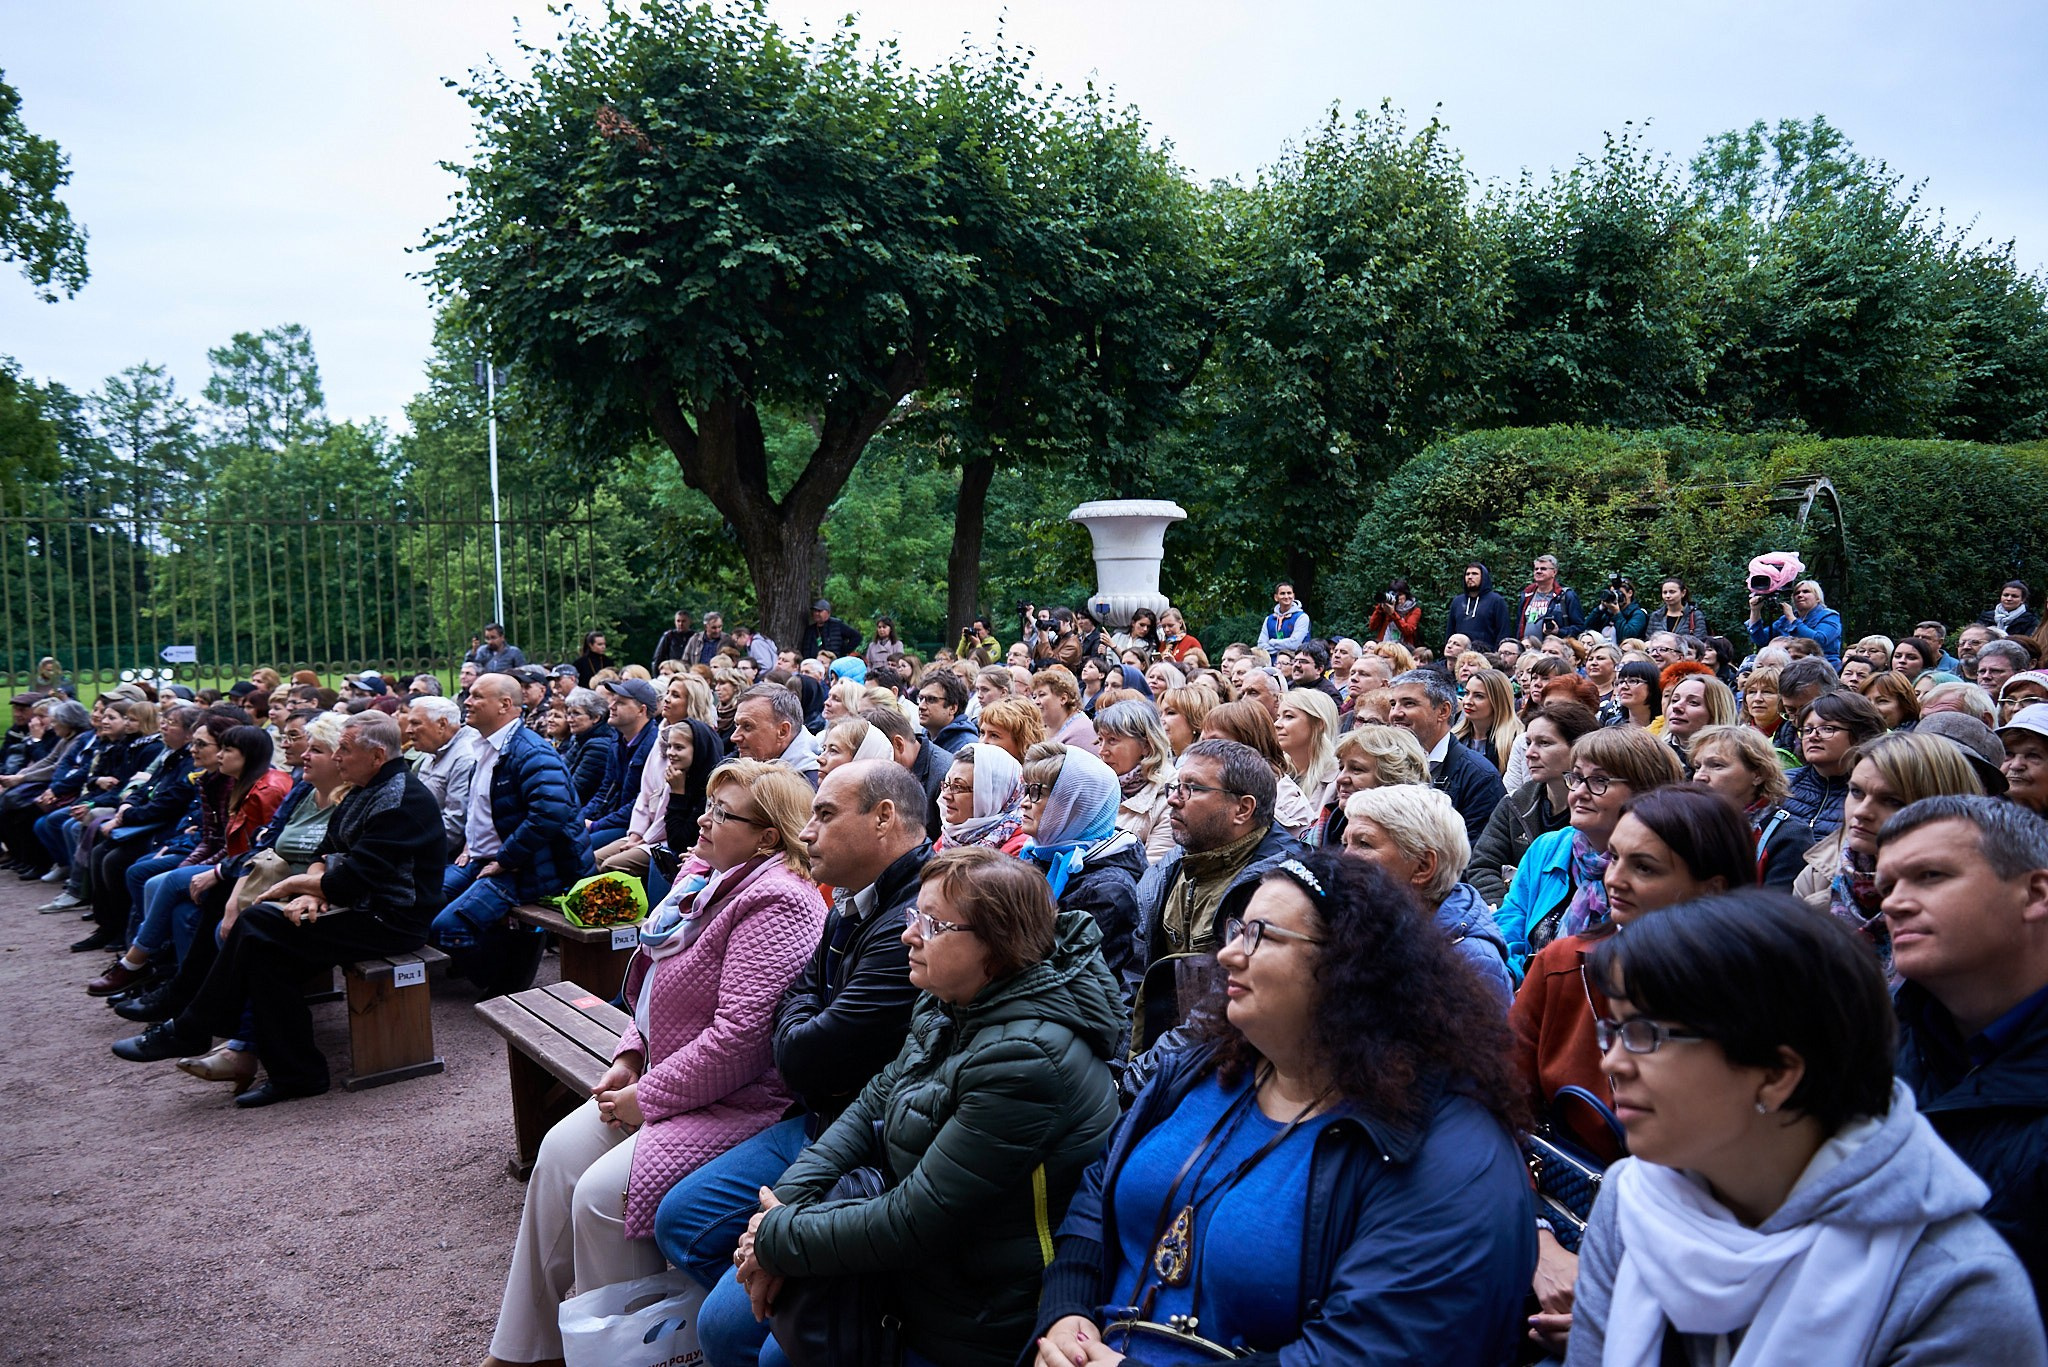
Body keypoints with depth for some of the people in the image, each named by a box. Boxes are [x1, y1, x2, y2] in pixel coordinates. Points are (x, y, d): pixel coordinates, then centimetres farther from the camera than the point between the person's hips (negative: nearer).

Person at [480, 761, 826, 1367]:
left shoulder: (774, 903, -22)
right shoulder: (709, 878, 9)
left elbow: (741, 1035, -27)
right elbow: (660, 988, 20)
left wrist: (648, 1097, -18)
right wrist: (629, 1057, 5)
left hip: (738, 1101, -10)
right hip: (667, 1076, 10)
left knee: (602, 1194, -18)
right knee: (562, 1150, 2)